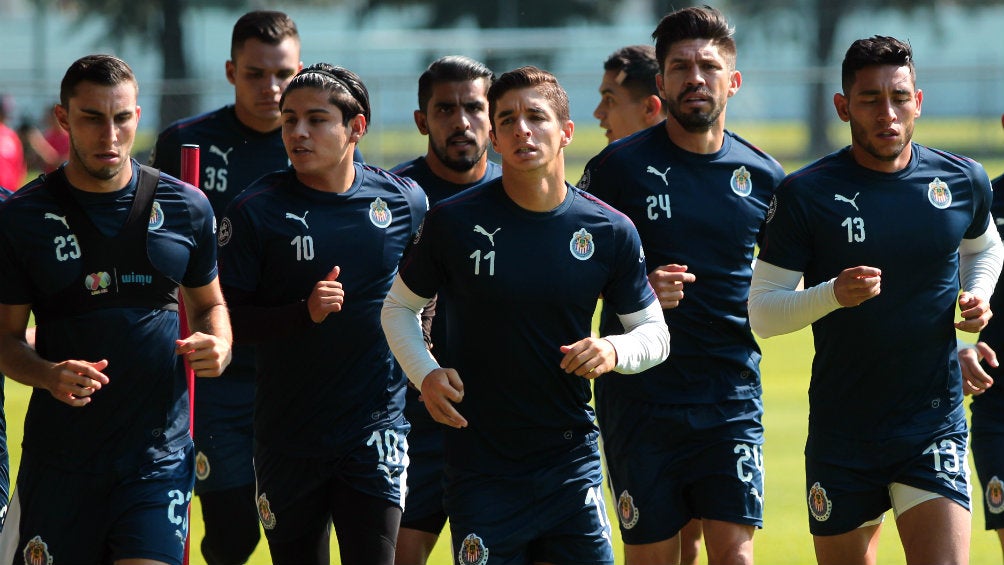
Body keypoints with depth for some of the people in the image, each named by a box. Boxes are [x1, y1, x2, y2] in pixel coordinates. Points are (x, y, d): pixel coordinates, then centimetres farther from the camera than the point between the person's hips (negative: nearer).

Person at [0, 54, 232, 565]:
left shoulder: (186, 207, 5)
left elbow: (209, 303, 19)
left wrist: (219, 344, -3)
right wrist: (48, 374, -16)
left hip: (160, 451, 1)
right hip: (59, 458, 0)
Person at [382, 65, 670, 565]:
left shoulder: (609, 231, -1)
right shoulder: (453, 222, -5)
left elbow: (655, 333, 9)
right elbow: (399, 307, 8)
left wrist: (614, 351, -13)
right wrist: (425, 374, -9)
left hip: (571, 462, 2)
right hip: (481, 465, -2)